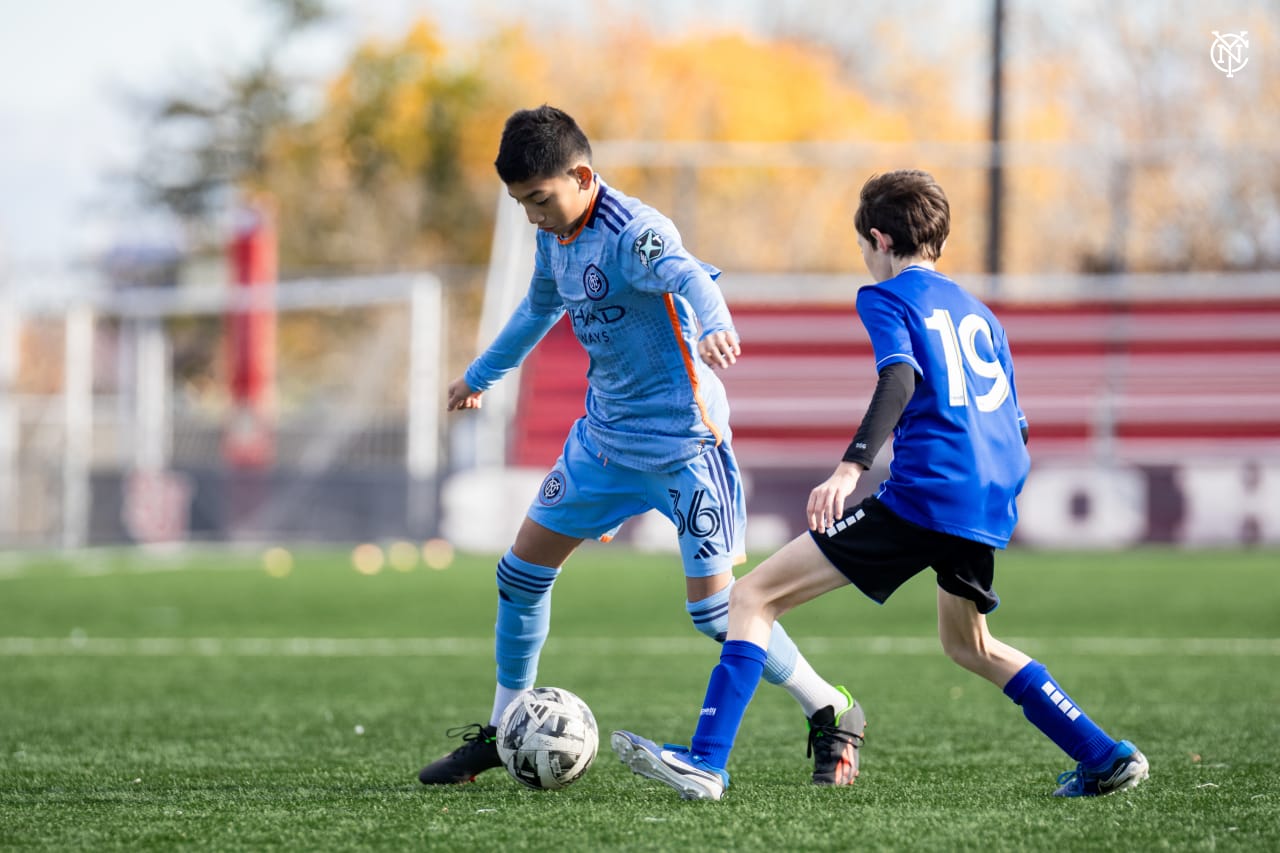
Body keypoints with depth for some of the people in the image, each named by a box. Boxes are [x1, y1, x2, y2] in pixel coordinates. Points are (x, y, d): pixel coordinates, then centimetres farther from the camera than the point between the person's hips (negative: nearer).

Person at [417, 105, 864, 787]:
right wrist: (479, 377, 39)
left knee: (715, 607, -11)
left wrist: (713, 324, -67)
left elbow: (687, 275, -44)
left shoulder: (633, 233, -22)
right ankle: (501, 731, 24)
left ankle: (833, 715, 6)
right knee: (522, 569, 9)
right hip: (605, 433, 8)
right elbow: (540, 308, 25)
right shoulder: (555, 237, 3)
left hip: (681, 438, -8)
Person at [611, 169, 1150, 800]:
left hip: (924, 491, -8)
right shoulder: (979, 313, 25)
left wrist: (850, 468, -27)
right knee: (968, 646, 31)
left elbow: (901, 378, -16)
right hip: (990, 510, 8)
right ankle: (1106, 758, 25)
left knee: (754, 596, -5)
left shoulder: (886, 297, 4)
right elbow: (1016, 425, 23)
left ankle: (706, 761, -18)